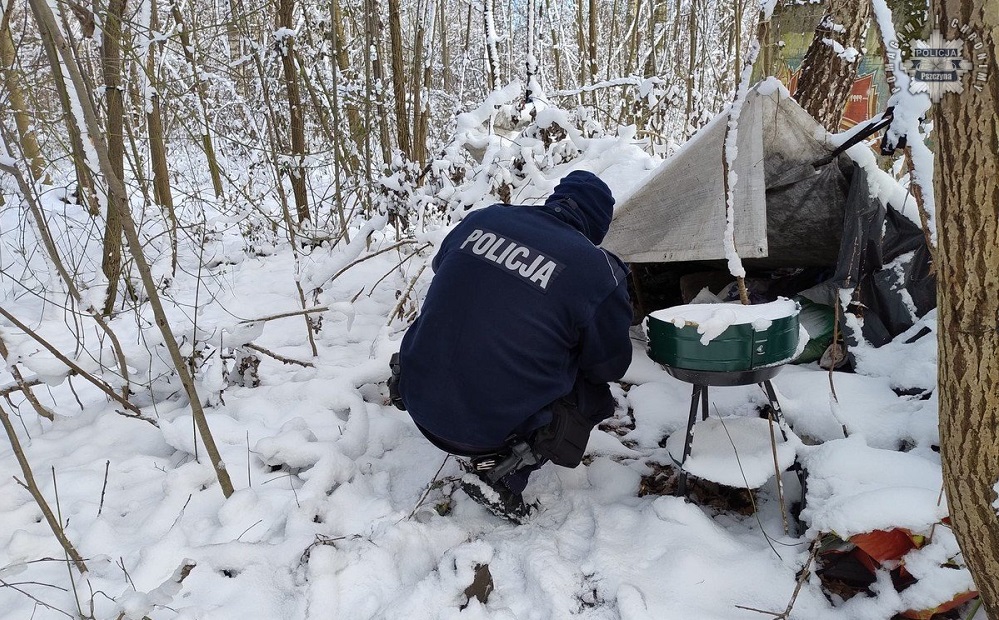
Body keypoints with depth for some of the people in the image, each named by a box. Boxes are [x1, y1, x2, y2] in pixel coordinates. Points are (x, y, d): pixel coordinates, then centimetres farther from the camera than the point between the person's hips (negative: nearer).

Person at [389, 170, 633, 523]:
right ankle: (502, 474, 2)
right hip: (494, 431, -5)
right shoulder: (599, 272, -12)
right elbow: (608, 366, 1)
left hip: (420, 405, 5)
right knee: (595, 397, 18)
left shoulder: (480, 219, 1)